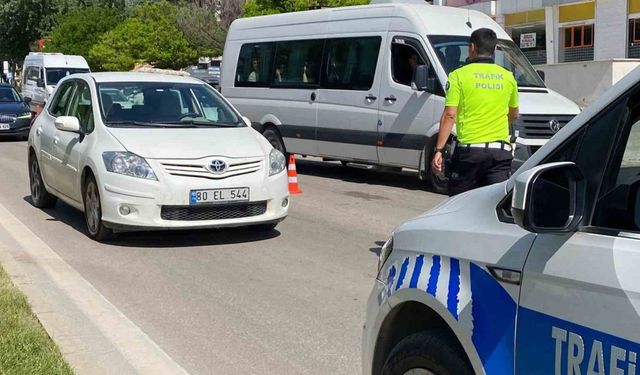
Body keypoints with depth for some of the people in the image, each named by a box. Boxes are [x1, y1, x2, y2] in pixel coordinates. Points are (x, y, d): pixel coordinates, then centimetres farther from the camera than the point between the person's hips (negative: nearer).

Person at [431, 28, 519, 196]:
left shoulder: (459, 75, -4)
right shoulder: (507, 77, 8)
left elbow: (449, 116, -10)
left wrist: (438, 150, -9)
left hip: (469, 149, -3)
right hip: (500, 151, 3)